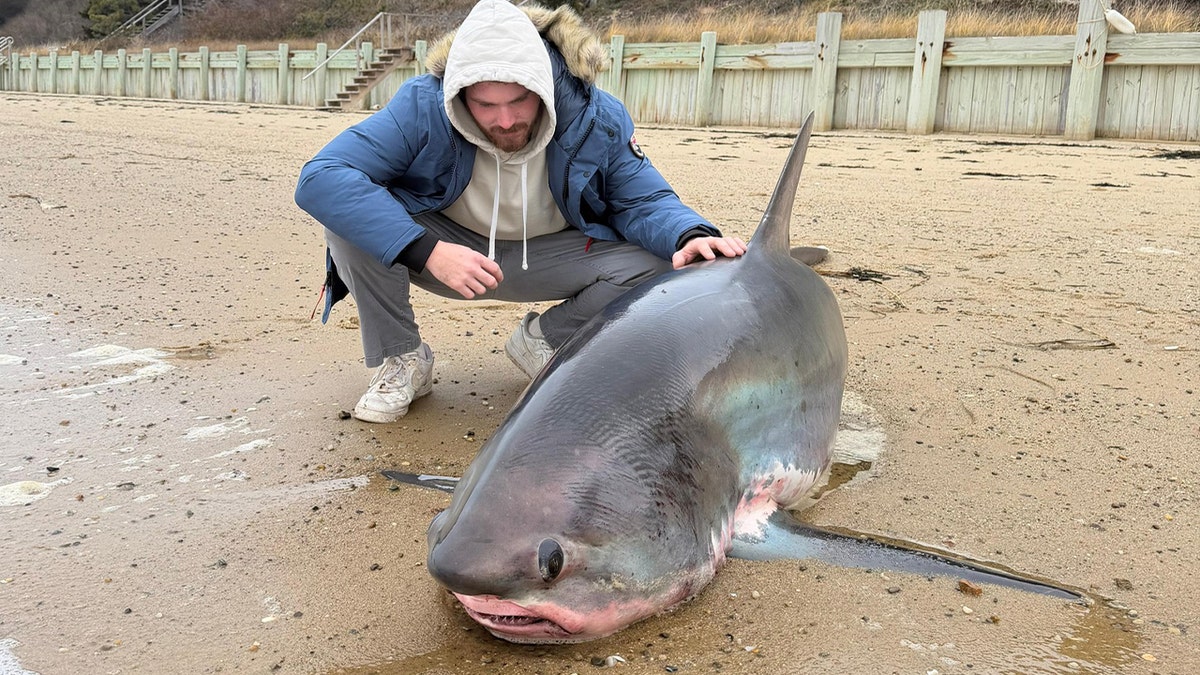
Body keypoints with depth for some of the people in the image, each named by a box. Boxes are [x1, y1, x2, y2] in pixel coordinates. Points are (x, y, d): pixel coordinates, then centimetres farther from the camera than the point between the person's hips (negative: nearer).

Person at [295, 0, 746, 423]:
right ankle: (401, 357, -6)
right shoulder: (424, 107, -27)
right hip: (450, 250, -1)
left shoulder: (597, 119, -21)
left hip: (548, 256, 2)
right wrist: (426, 250, -45)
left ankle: (542, 340, 4)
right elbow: (319, 178, -34)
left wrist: (691, 238, -35)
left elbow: (644, 201, -10)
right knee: (350, 214, -29)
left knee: (657, 263, -23)